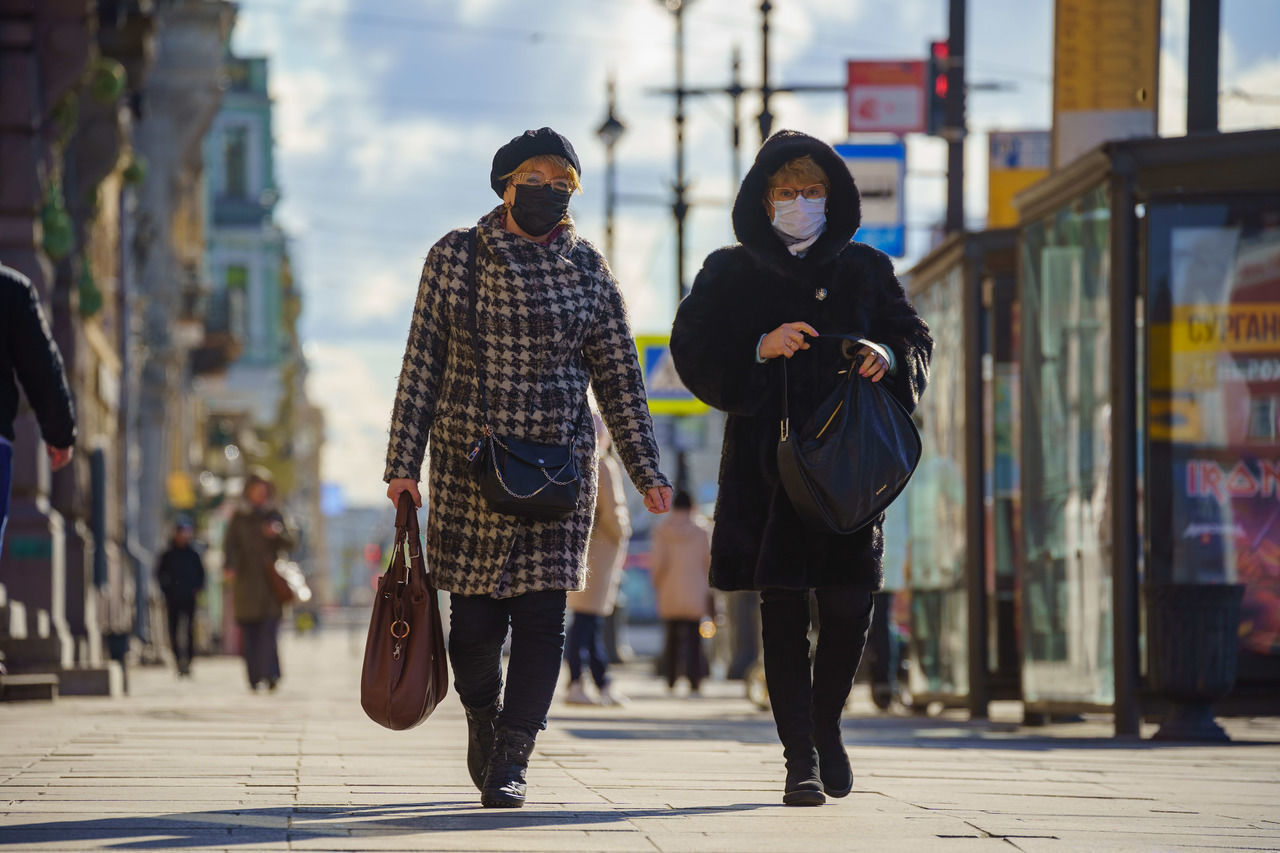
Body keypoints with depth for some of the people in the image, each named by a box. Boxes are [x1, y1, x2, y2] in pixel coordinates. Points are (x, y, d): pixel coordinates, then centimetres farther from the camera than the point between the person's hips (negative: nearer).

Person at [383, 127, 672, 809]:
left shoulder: (587, 268, 7)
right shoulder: (455, 257, 3)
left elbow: (619, 377, 10)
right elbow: (422, 364, 3)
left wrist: (645, 470, 5)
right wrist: (403, 463, -2)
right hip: (469, 463, -1)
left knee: (542, 616, -6)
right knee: (475, 618, 0)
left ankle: (510, 762, -1)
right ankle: (484, 723, 28)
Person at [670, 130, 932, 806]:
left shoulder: (865, 269, 13)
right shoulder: (729, 274, 8)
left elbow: (915, 338, 14)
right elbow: (694, 351, -1)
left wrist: (889, 357, -8)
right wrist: (760, 348, -16)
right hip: (767, 464, -1)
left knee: (848, 607, -7)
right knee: (782, 611, -4)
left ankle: (825, 724, 20)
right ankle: (800, 758, 2)